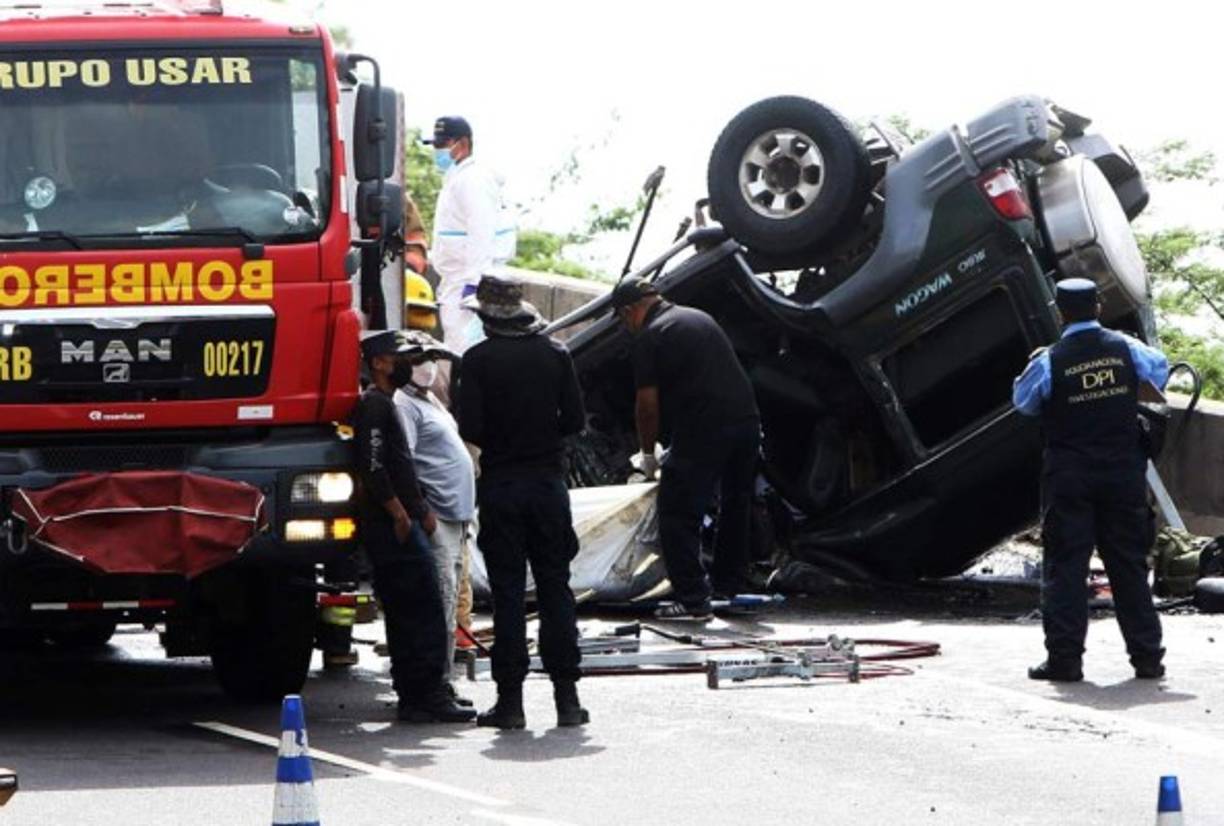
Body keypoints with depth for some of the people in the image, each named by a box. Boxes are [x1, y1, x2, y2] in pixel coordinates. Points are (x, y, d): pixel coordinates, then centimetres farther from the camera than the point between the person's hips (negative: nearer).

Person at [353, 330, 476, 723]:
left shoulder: (384, 405, 22)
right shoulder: (374, 405, -11)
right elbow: (373, 467, -21)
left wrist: (421, 511, 20)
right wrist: (400, 514, -18)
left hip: (400, 526, 11)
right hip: (394, 528, -11)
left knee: (405, 616, 11)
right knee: (424, 613, -12)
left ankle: (414, 699, 13)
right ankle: (428, 697, -14)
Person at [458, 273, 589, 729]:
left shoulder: (479, 359, -8)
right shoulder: (555, 354, 1)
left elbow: (469, 427, -12)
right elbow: (575, 419, 2)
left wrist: (497, 442, 9)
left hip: (500, 486, -2)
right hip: (548, 481, 2)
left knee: (507, 593, 1)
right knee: (555, 589, 7)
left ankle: (510, 699, 0)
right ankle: (567, 695, 5)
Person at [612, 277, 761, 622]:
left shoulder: (648, 338, -3)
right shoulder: (700, 318, 21)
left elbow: (648, 403, -5)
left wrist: (647, 453, 9)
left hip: (703, 432, -8)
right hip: (746, 421, 8)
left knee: (678, 516, -1)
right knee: (734, 507, 23)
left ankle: (693, 599, -6)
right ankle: (728, 584, 34)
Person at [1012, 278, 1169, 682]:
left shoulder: (1049, 362, -11)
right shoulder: (1126, 348, -2)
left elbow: (1023, 402, 5)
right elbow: (1160, 369, 17)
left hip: (1069, 476, -3)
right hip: (1123, 473, 3)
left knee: (1065, 565, 1)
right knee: (1129, 564, 10)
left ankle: (1064, 658, -4)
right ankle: (1147, 656, 11)